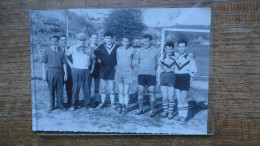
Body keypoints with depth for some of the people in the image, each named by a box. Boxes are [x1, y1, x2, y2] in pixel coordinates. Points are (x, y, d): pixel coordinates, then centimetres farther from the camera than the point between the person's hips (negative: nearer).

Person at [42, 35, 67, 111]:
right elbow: (43, 63, 0)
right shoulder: (47, 51, 4)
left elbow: (64, 63, 8)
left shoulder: (61, 51, 9)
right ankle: (52, 106, 16)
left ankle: (60, 105, 19)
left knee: (60, 89, 5)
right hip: (50, 72, -1)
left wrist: (65, 73, 3)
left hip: (60, 72, 2)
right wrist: (44, 74, -8)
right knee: (51, 90, 4)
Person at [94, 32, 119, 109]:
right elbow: (95, 54, 5)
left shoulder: (117, 47, 0)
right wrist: (98, 59, -15)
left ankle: (112, 103, 15)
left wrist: (117, 65, -7)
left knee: (111, 88, 2)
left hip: (113, 69, -2)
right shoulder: (101, 47, 6)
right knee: (102, 87, 8)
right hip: (103, 69, 2)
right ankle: (102, 102, 21)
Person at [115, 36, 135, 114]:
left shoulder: (132, 50, 0)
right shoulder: (118, 49, 6)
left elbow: (134, 59, 12)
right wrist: (117, 66, 9)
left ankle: (125, 107, 6)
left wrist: (132, 66, 5)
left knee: (126, 91, -3)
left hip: (128, 72, -2)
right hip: (119, 71, 3)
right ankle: (121, 106, 16)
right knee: (120, 91, 7)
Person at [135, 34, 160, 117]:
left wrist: (152, 69, 3)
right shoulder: (140, 50, 7)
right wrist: (141, 69, 8)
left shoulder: (156, 50, 2)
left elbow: (158, 63, 8)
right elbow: (137, 62, 17)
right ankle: (140, 109, 17)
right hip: (141, 74, 2)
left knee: (151, 93, -1)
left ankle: (152, 111, 9)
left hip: (151, 74, -2)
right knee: (140, 92, 4)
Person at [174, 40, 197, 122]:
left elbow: (194, 70, -3)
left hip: (185, 79, -5)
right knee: (179, 99, 8)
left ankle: (184, 116, 10)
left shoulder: (189, 57, -3)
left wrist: (190, 80, -5)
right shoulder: (176, 57, 12)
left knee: (183, 100, -4)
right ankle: (180, 115, 19)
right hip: (177, 79, 5)